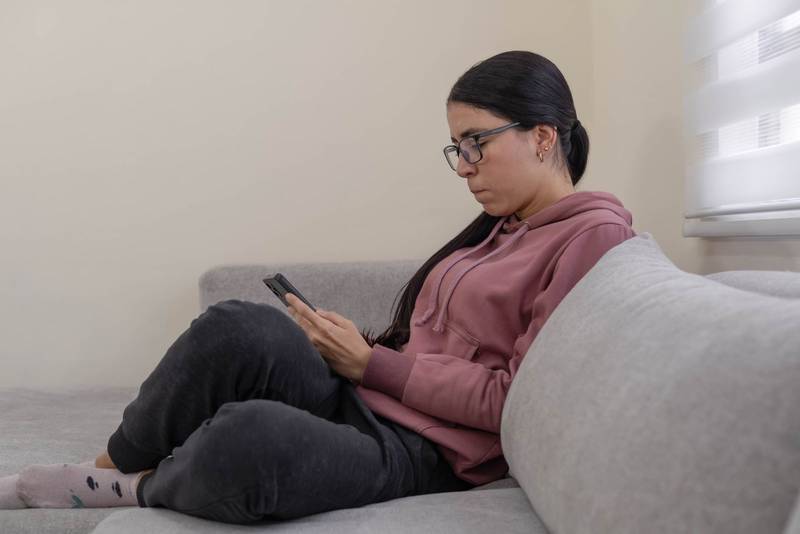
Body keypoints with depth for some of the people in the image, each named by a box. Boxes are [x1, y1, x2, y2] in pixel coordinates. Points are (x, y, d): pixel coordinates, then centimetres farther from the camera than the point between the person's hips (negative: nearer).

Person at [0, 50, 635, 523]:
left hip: (417, 451, -7)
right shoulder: (502, 227, 20)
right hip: (357, 399, 8)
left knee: (249, 437, -35)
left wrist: (369, 363, -10)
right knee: (240, 328, -22)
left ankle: (134, 489, -2)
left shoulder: (594, 234, -6)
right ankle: (112, 464, 0)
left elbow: (516, 398, -13)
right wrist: (359, 345, -1)